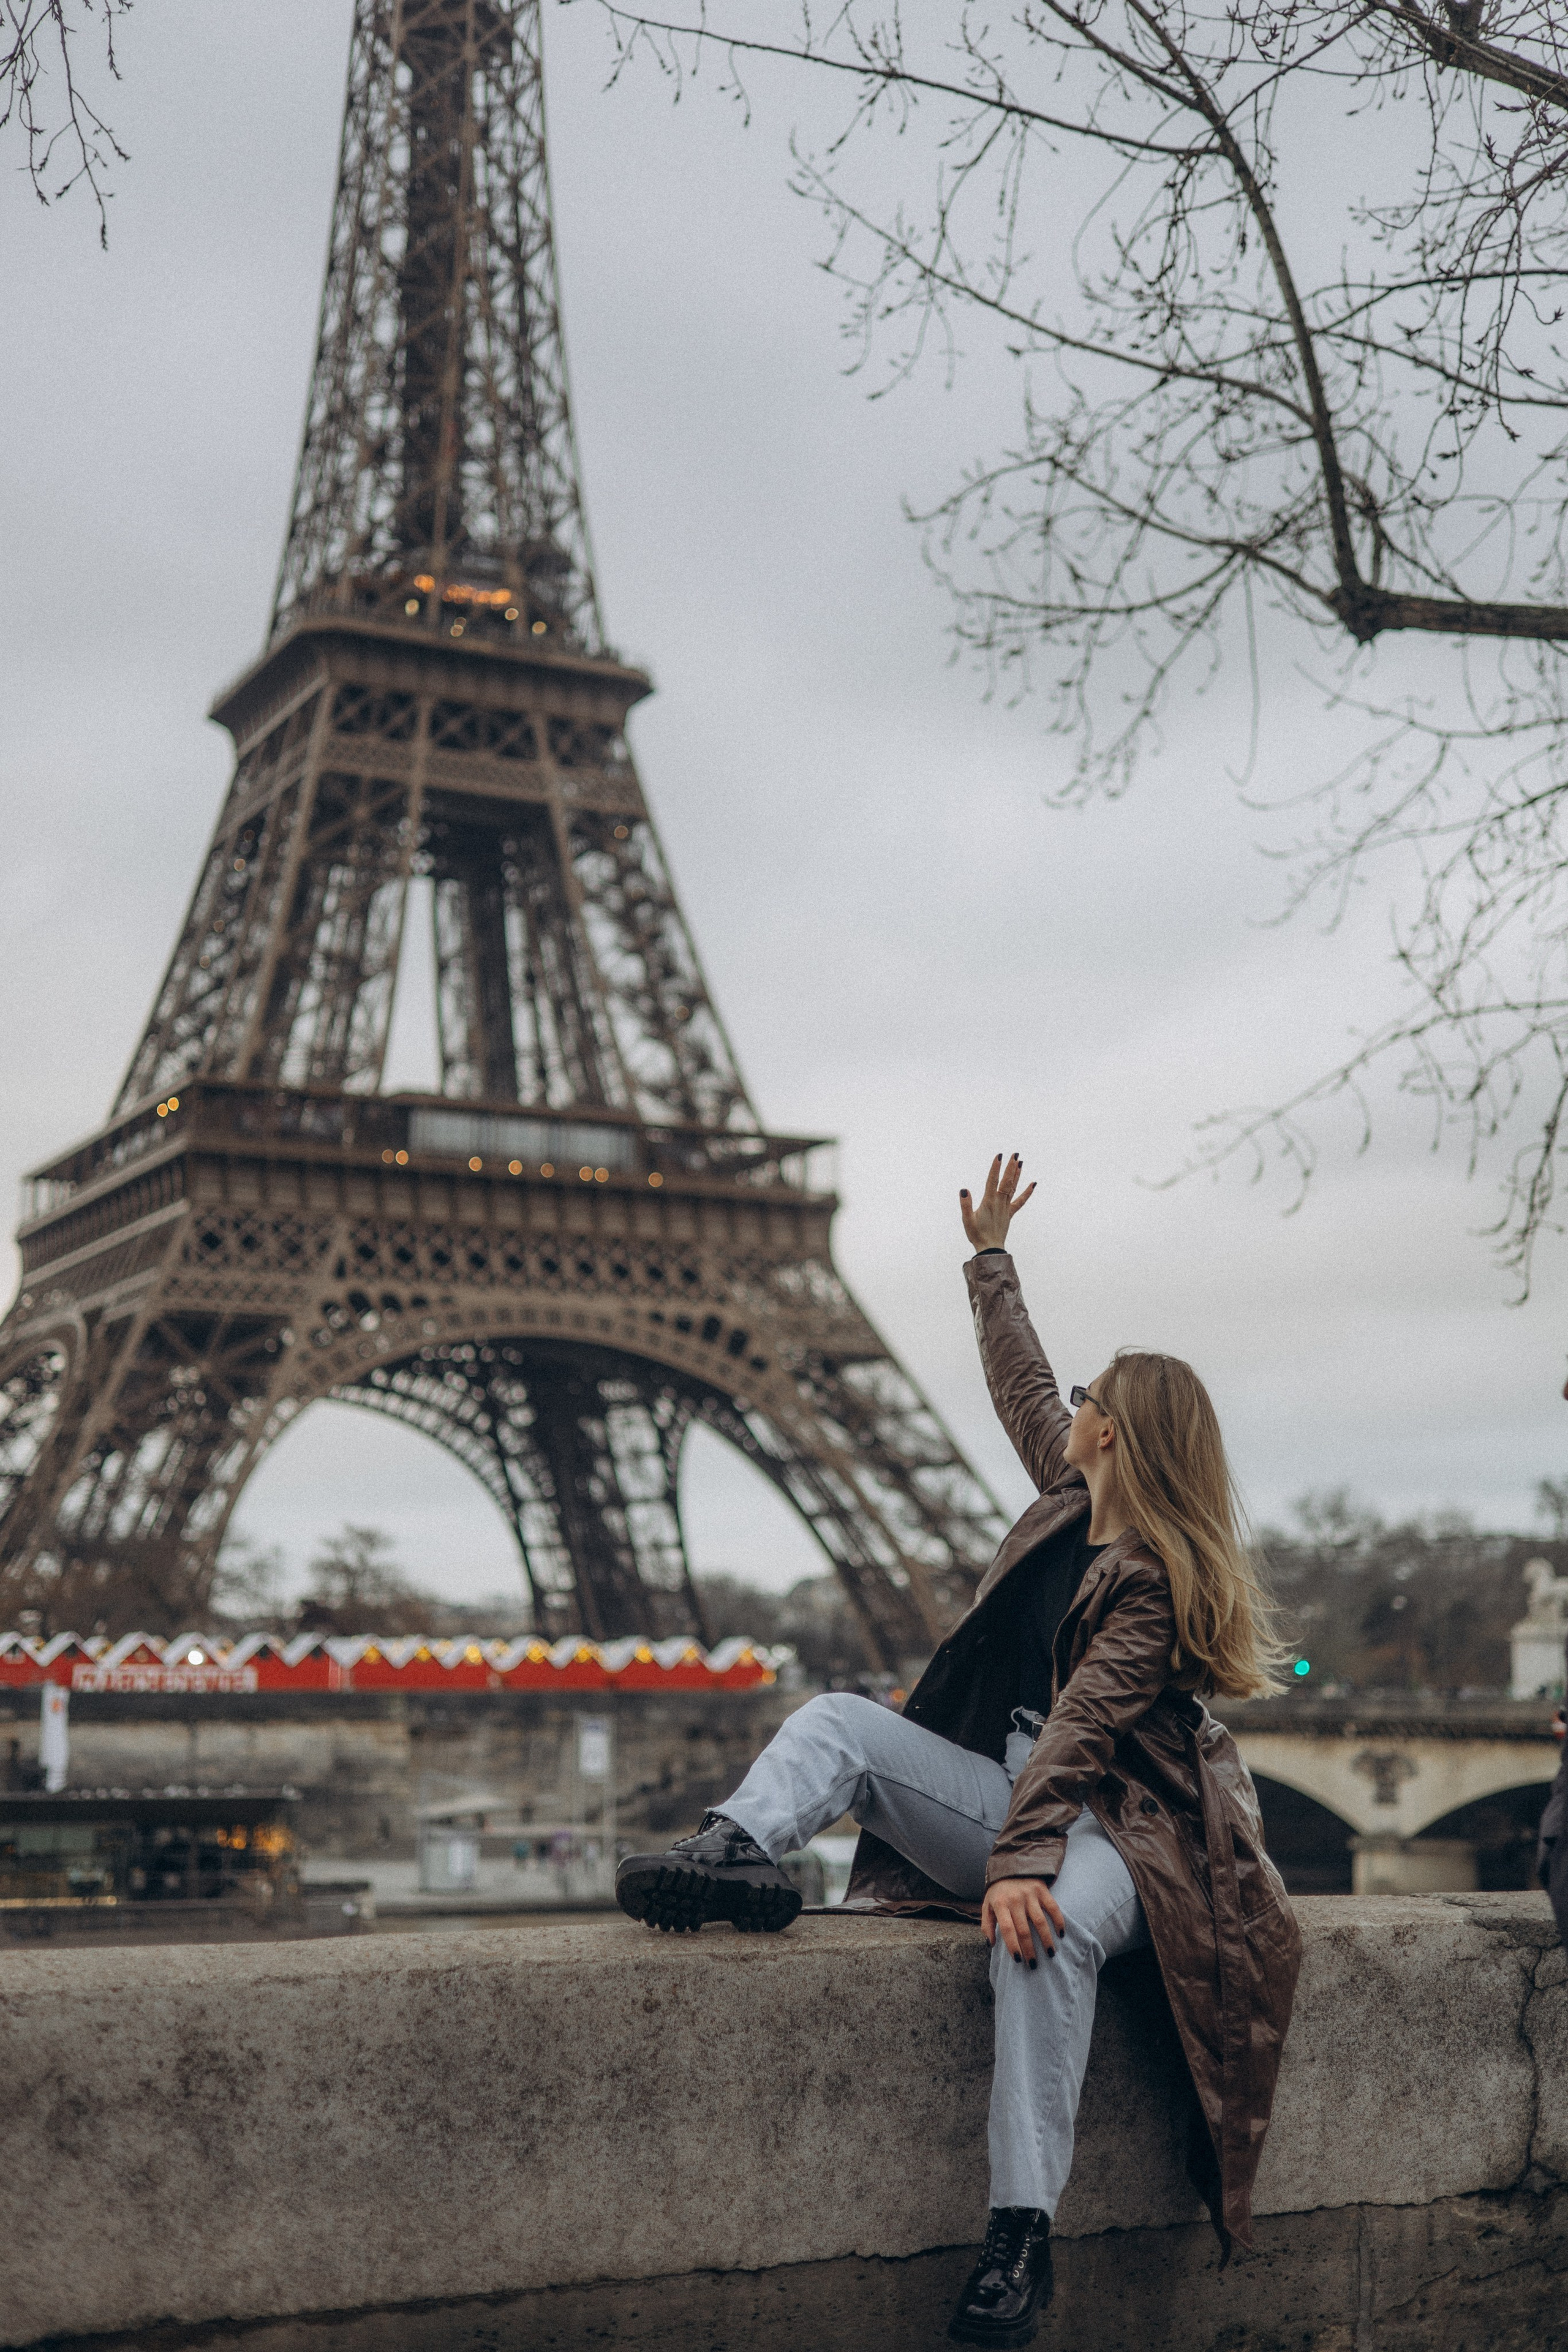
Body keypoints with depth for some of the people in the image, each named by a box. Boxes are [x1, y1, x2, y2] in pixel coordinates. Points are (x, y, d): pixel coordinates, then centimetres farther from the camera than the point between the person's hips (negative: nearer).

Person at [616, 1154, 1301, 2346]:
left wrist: (1020, 1862, -37)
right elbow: (1021, 1382, 24)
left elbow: (1081, 1726, -27)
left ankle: (1022, 2236, -42)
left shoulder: (1155, 1581, -15)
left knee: (1043, 1930, -41)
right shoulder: (1075, 1499, 9)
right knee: (839, 1721, -7)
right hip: (1014, 1791, 9)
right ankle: (738, 1852, -37)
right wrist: (991, 1256, 32)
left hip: (1111, 1824, -9)